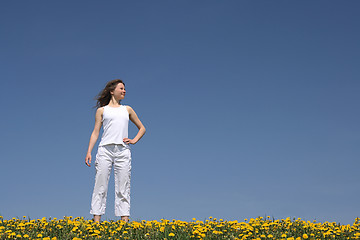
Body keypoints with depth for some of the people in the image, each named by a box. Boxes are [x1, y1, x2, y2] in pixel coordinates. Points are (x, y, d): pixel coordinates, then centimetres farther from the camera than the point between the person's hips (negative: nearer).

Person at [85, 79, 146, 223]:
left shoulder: (127, 110, 21)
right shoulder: (102, 110, 15)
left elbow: (142, 128, 27)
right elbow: (95, 132, 8)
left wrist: (134, 140, 10)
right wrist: (89, 152, -3)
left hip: (123, 151, 2)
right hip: (105, 150, -2)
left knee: (123, 188, -3)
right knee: (100, 186, -6)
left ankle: (125, 221, -5)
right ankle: (96, 221, -7)